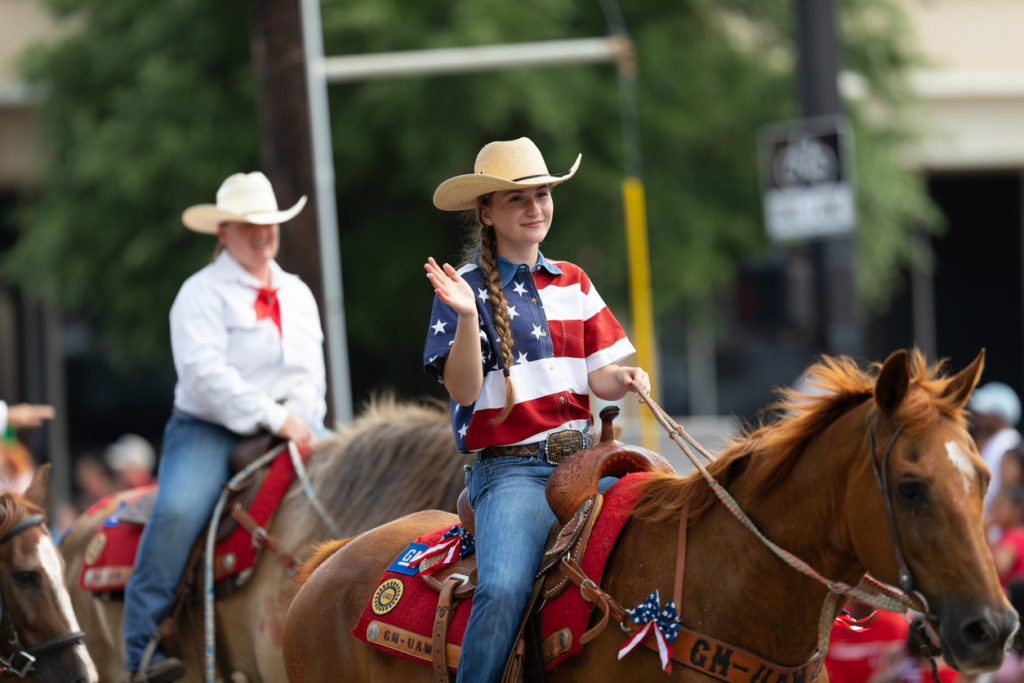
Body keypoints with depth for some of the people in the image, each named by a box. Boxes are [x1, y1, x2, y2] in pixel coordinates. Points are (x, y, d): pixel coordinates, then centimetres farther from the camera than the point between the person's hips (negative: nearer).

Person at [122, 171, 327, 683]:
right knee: (177, 511, -31)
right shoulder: (202, 294, -1)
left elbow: (312, 374, 20)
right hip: (210, 429, -6)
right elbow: (204, 372, -15)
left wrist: (303, 422, -2)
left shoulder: (298, 294, 20)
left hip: (290, 428, 6)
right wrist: (273, 418, -21)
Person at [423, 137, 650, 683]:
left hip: (580, 459, 5)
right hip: (510, 469, -5)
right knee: (504, 590, -30)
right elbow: (463, 389, -10)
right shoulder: (468, 287, -1)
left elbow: (595, 377, 16)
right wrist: (467, 316, -24)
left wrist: (623, 379, -7)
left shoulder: (573, 283, 14)